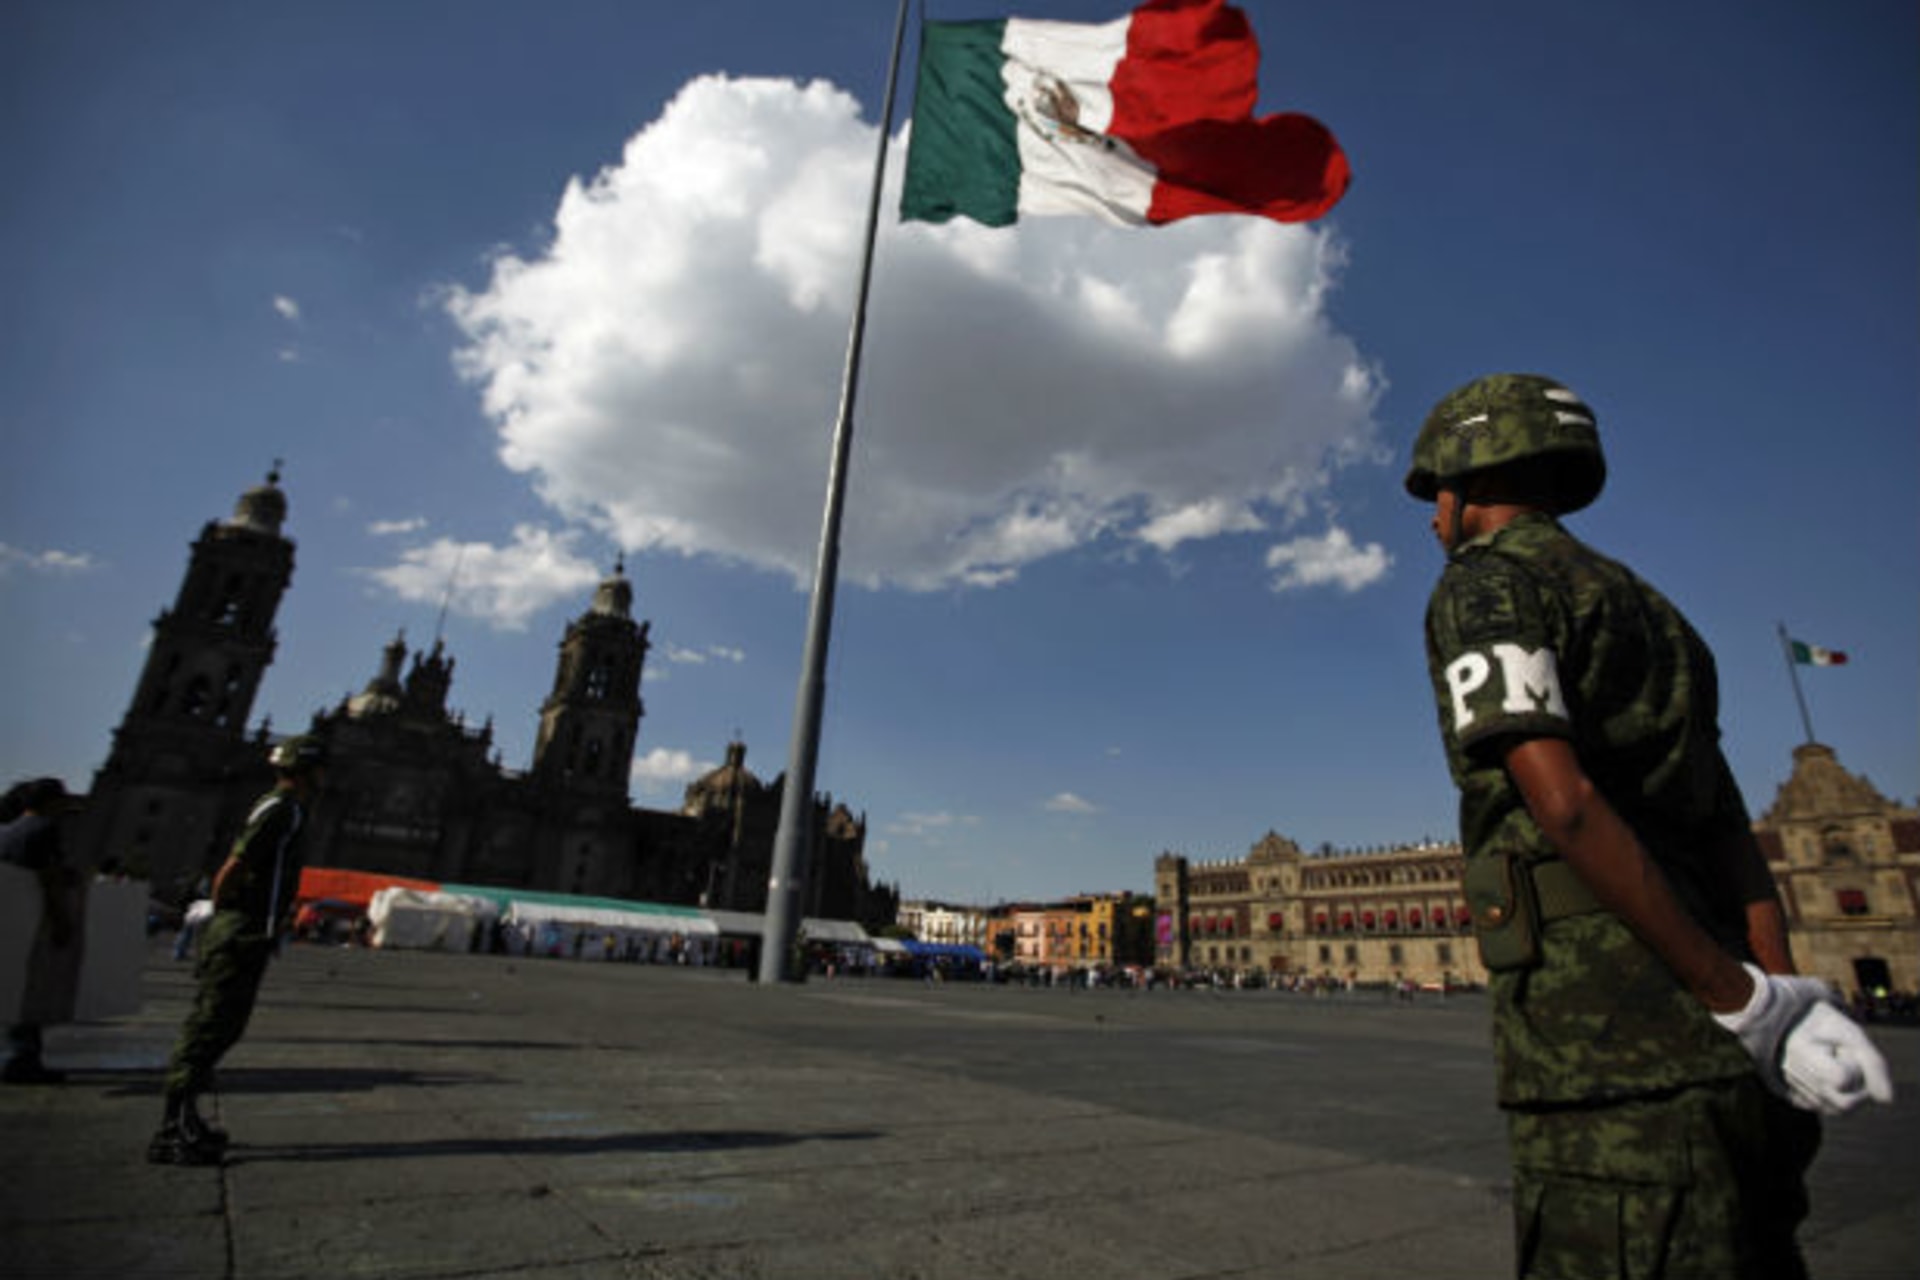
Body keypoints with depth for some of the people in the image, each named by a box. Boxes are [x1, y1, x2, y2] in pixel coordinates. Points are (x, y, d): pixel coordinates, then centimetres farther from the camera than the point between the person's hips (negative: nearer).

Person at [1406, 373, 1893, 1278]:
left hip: (1605, 1040, -9)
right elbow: (1731, 830, 14)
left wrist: (1745, 1000, -12)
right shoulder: (1646, 610, 23)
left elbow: (1563, 805, -18)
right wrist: (1774, 987, 6)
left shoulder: (1483, 587, -5)